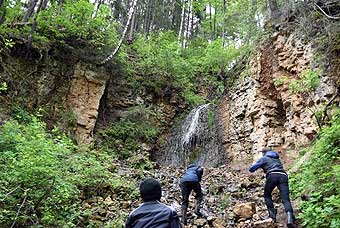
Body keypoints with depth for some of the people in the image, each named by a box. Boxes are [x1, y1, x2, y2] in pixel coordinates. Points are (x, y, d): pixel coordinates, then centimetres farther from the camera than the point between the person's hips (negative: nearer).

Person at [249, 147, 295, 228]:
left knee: (267, 195, 19)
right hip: (283, 175, 3)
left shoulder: (263, 158, 21)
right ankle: (290, 219, -32)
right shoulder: (277, 158, 36)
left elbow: (251, 169, 19)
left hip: (272, 175, -3)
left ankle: (272, 215, 6)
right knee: (285, 199, -9)